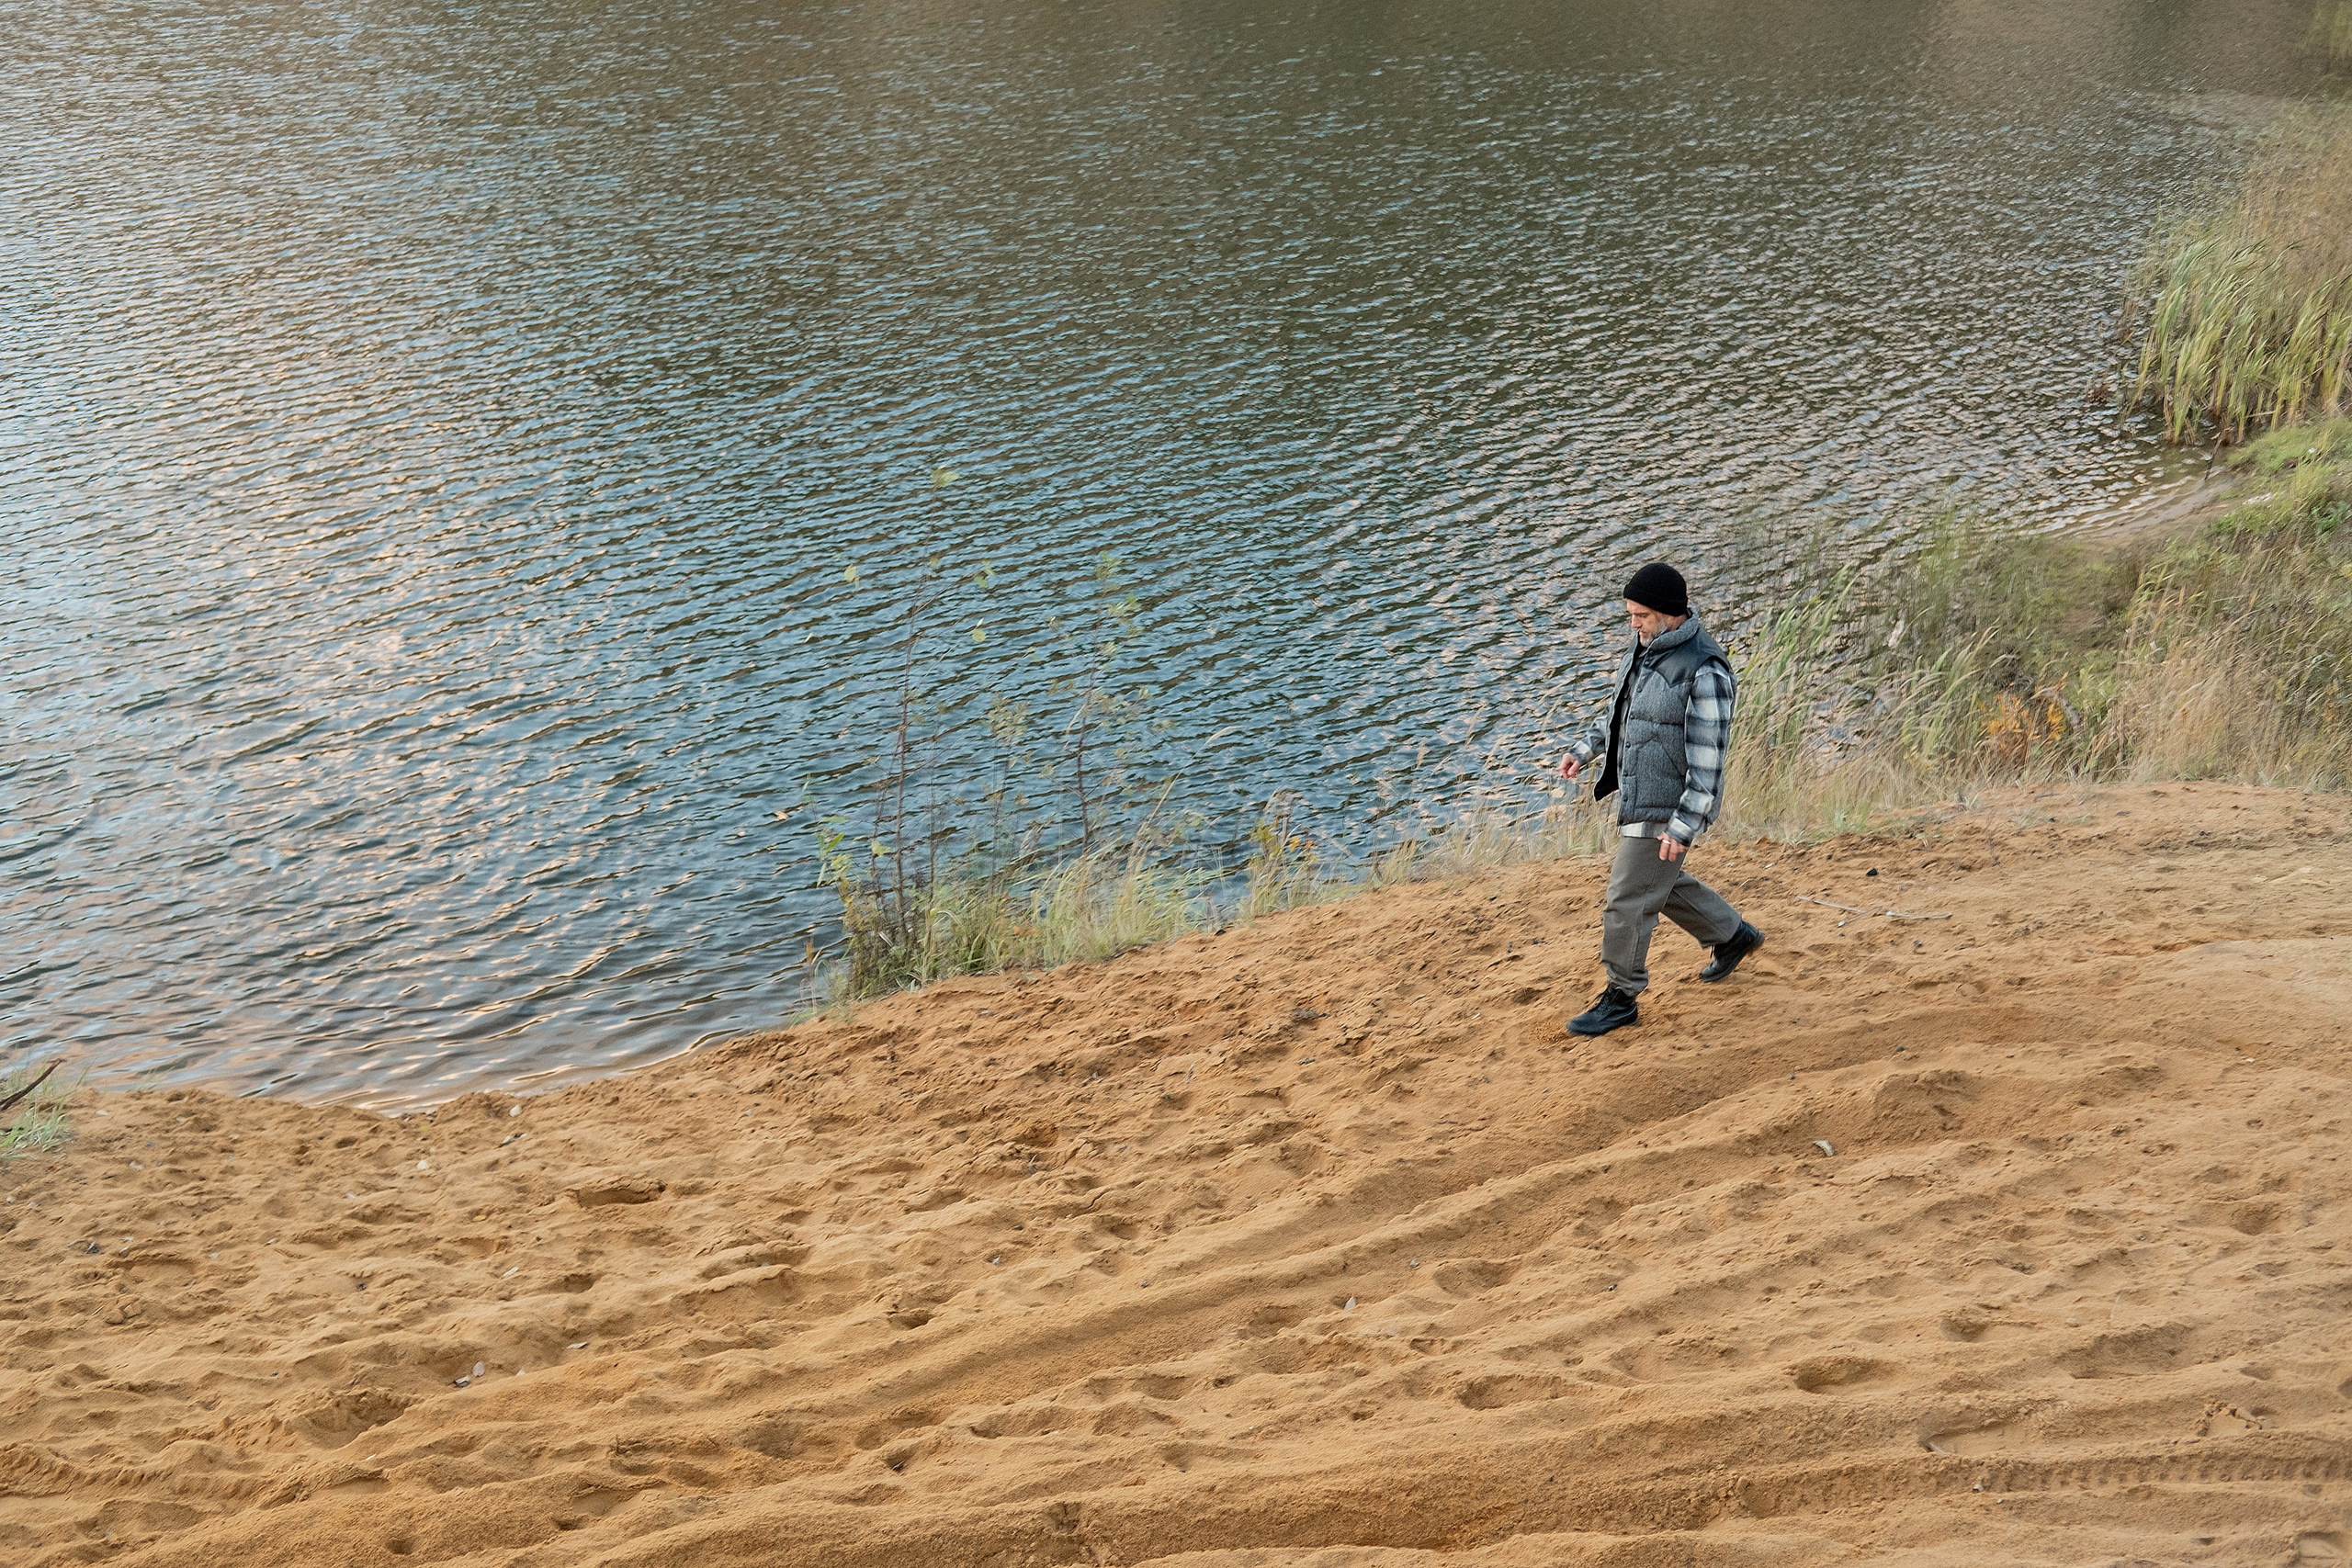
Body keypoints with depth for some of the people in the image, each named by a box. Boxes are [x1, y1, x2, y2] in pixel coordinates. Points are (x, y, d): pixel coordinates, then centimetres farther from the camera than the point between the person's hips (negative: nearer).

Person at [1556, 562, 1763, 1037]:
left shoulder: (1705, 672, -24)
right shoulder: (1646, 647, 3)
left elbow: (1708, 760, -24)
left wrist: (1683, 827, -25)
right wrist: (1586, 747, 7)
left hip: (1669, 808, -10)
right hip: (1637, 796, 10)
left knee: (1628, 901, -2)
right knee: (1662, 884, 26)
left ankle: (1621, 999, 14)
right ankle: (1732, 935, 46)